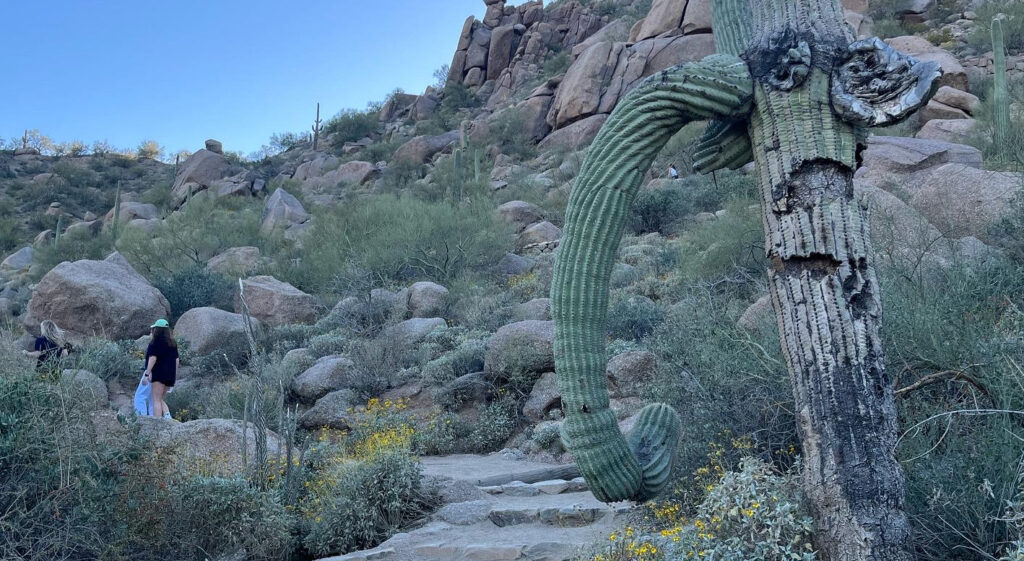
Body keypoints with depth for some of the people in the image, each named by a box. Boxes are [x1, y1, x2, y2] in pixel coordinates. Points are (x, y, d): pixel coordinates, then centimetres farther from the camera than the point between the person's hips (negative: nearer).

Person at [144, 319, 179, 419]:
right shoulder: (172, 342, 14)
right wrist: (175, 375, 20)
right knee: (161, 399, 17)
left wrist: (147, 373, -12)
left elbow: (153, 358, -12)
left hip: (159, 373, -7)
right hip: (170, 374, 7)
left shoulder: (156, 341, -6)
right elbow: (176, 359, 15)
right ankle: (167, 415, -6)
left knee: (157, 400, -3)